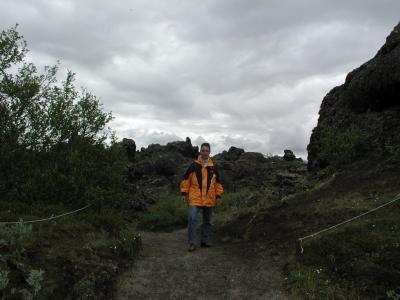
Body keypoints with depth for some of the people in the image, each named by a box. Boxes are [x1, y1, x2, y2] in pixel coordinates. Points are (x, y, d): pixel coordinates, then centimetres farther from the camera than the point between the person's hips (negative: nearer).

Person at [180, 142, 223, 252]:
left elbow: (218, 183, 12)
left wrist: (218, 196, 6)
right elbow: (186, 180, 2)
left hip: (209, 199, 3)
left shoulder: (213, 167, 5)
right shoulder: (193, 165, -2)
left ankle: (205, 241, 27)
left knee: (207, 221, 13)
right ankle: (192, 243, -6)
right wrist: (184, 193, -4)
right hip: (195, 198, -3)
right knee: (192, 219, -15)